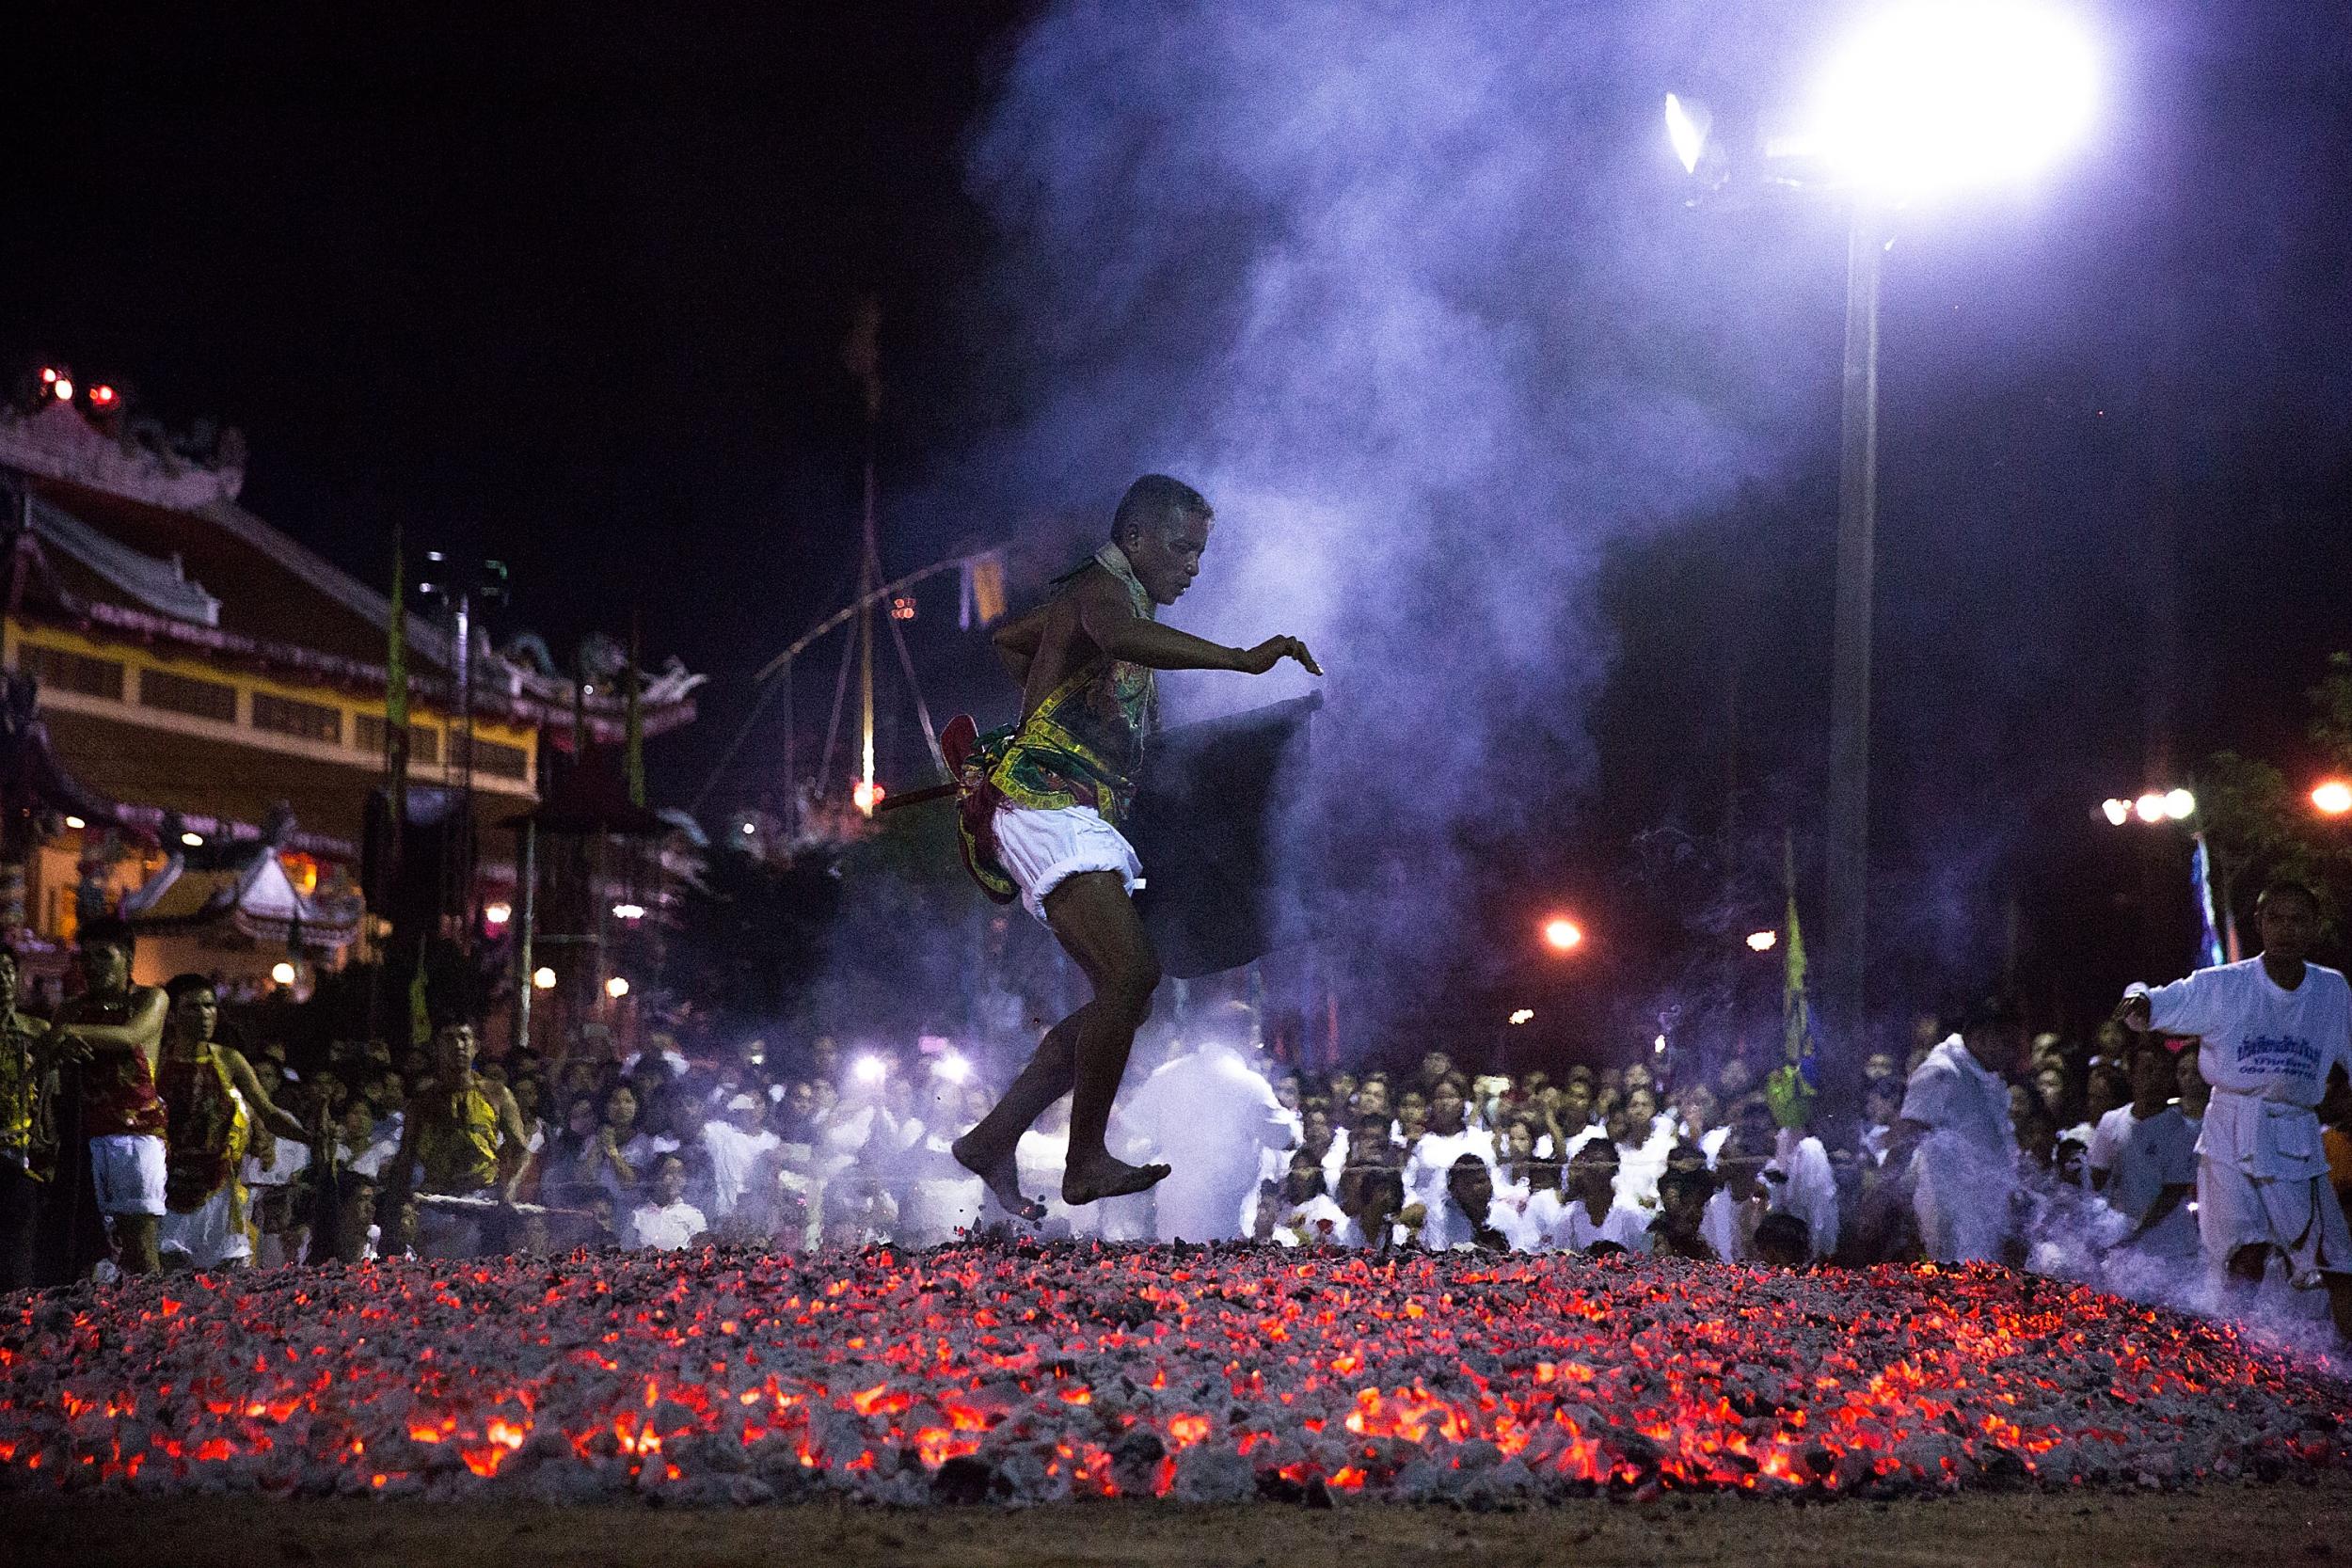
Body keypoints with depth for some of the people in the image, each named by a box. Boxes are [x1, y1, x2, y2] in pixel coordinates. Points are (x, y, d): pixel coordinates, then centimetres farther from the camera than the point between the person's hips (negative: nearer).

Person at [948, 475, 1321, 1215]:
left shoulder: (1088, 594, 24)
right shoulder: (1105, 588, -8)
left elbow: (1006, 638, 42)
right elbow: (1119, 636, -35)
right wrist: (1241, 659, -43)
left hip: (1076, 820, 11)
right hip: (1048, 805, -11)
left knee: (1124, 999, 6)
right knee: (1132, 974, -24)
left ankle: (992, 1140, 10)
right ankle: (1087, 1161, -20)